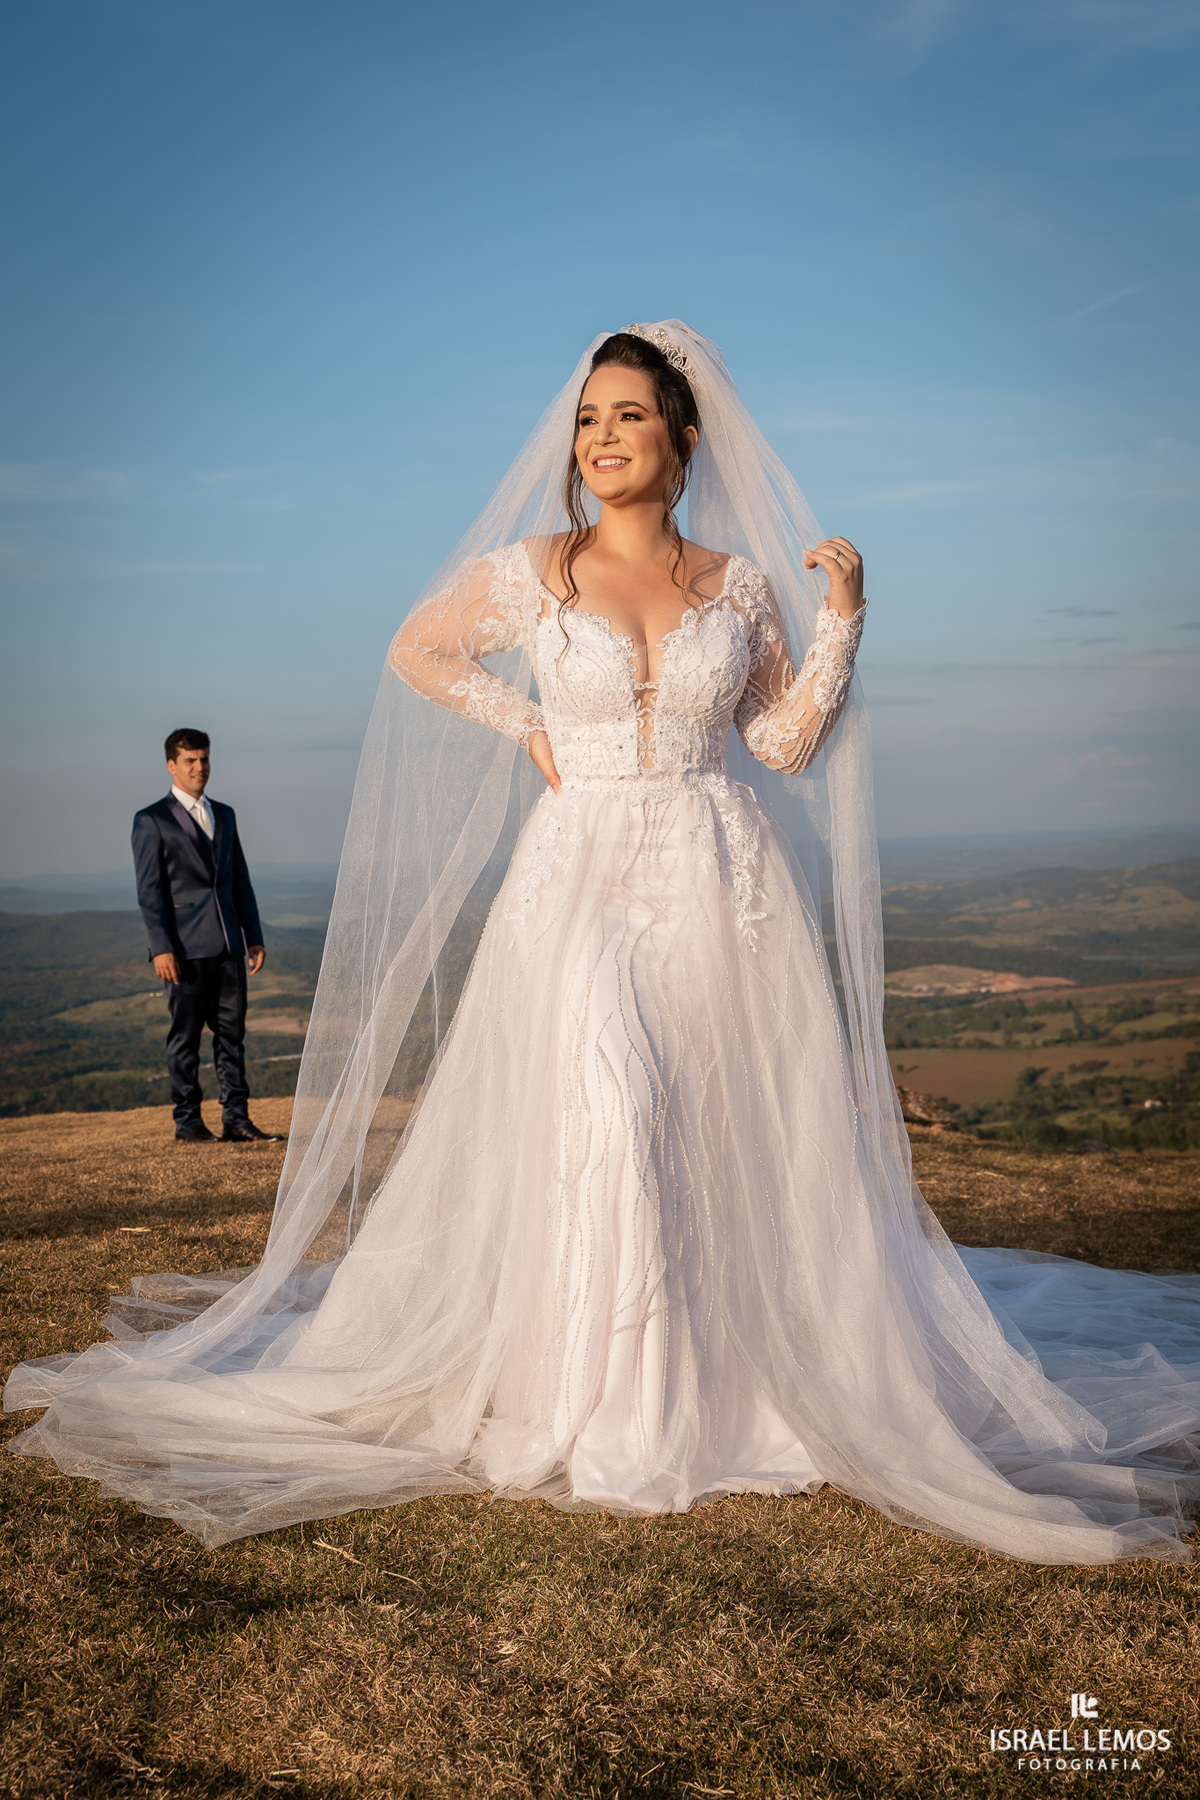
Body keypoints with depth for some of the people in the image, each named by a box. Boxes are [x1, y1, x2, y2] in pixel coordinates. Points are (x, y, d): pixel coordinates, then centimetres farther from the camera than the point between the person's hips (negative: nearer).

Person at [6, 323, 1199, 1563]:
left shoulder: (742, 584, 6)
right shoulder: (529, 570, 2)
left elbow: (788, 743, 7)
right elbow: (418, 651, 15)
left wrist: (840, 619, -2)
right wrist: (527, 726, 6)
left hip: (723, 881, 2)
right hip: (580, 875, -2)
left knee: (734, 1135, 2)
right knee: (596, 1129, -11)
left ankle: (737, 1390, 17)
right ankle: (608, 1416, 2)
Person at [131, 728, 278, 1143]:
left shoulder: (224, 815, 17)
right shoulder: (151, 821, 0)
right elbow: (149, 891, -6)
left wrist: (254, 937, 12)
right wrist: (161, 947, -13)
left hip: (227, 945, 5)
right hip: (185, 947, -5)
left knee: (232, 1032, 5)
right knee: (185, 1035, 1)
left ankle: (236, 1118, 8)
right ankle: (187, 1121, 8)